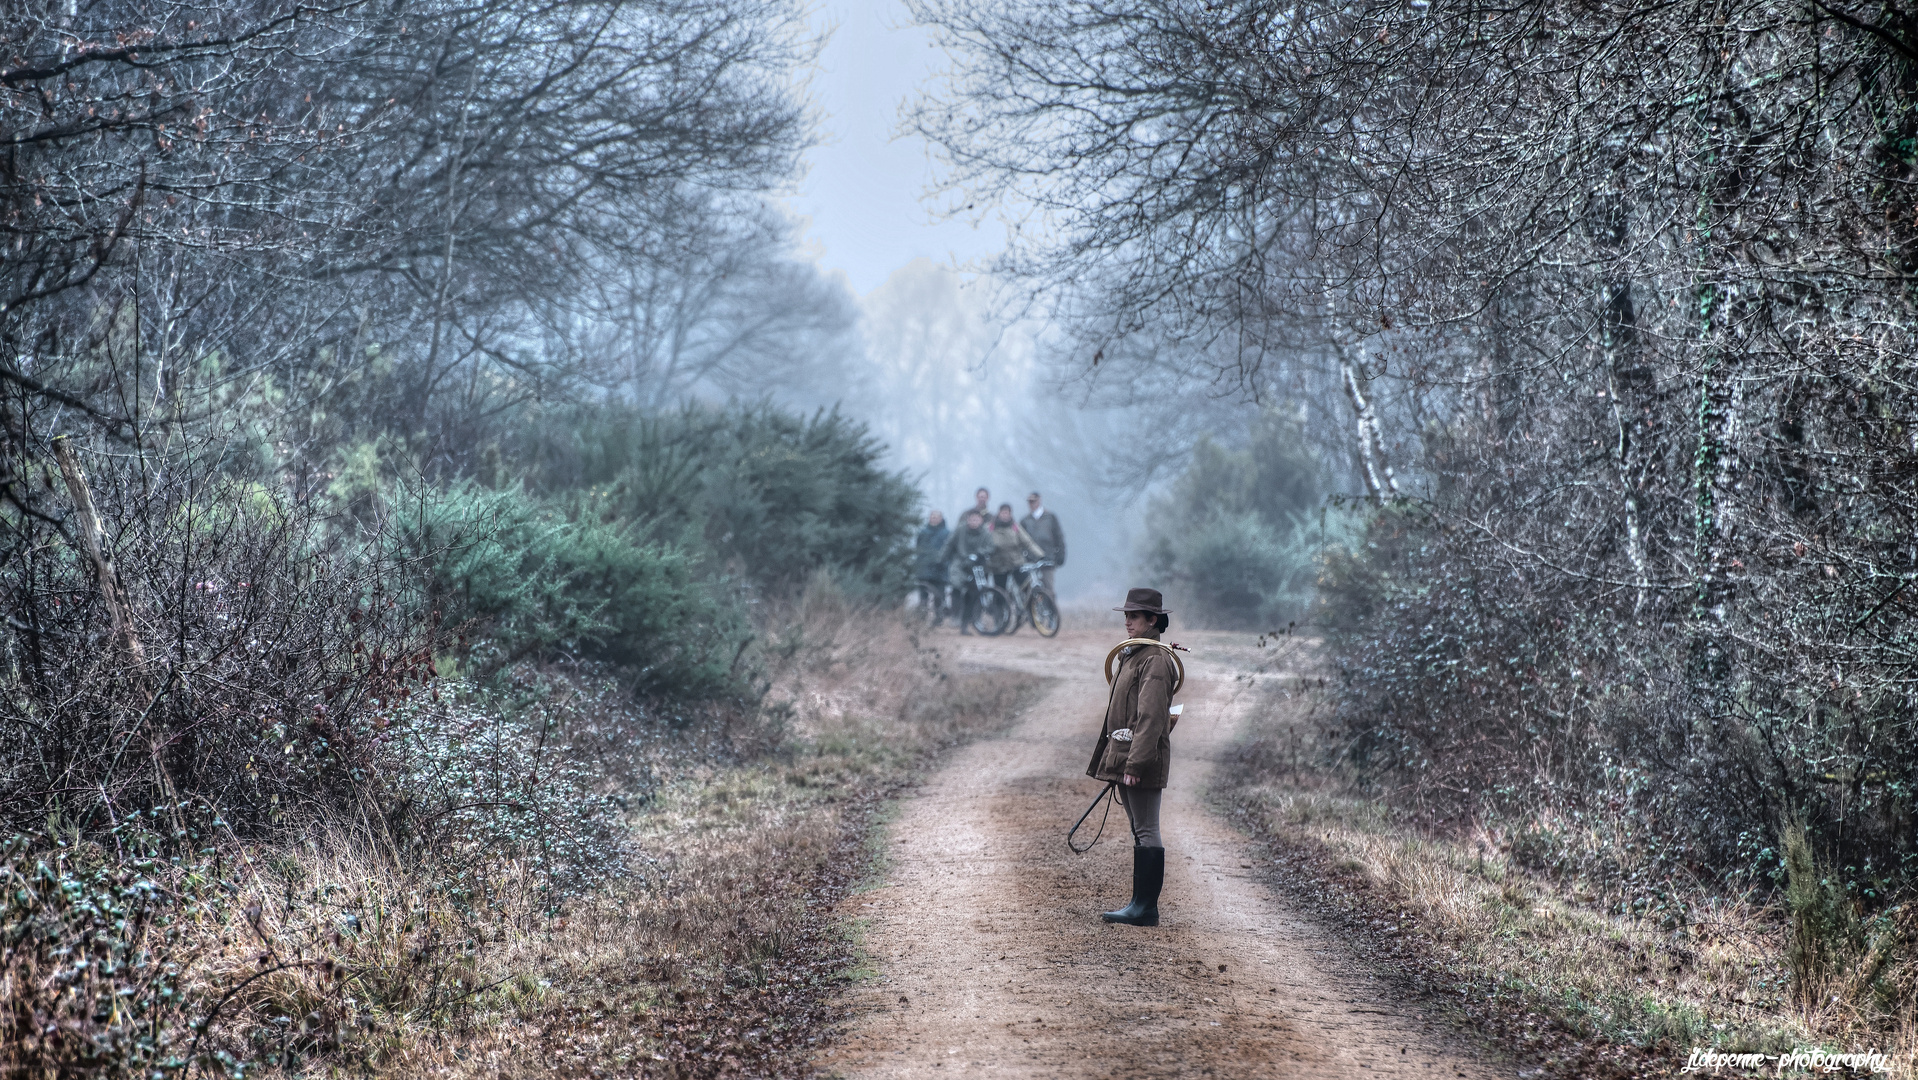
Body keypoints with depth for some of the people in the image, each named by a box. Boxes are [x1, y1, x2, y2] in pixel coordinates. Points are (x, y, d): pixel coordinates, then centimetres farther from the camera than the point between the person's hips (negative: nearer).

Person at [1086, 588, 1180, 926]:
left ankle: (1145, 907, -4)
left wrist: (1135, 762, -25)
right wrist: (1116, 760, 21)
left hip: (1143, 758, -10)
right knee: (1141, 831, 13)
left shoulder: (1155, 660, -14)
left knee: (1146, 832, -6)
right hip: (1123, 755, 10)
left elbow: (1151, 717, -21)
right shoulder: (1132, 656, 18)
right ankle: (1143, 904, 17)